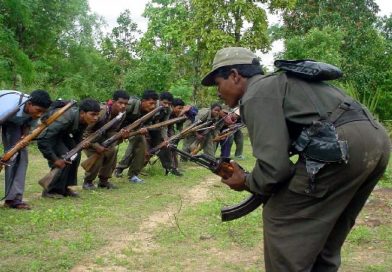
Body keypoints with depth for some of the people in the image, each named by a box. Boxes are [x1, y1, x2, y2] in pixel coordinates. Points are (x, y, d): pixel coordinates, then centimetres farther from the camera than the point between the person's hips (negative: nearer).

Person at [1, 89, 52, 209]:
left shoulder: (35, 110, -23)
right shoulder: (11, 105, -42)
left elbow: (28, 124, -2)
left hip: (13, 121, 5)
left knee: (20, 154, -8)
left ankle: (13, 198, -6)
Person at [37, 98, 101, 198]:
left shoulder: (84, 119, -16)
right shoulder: (66, 119, -40)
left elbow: (78, 137, 4)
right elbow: (42, 140, -40)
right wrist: (54, 159, -35)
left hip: (61, 133, 8)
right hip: (46, 131, -8)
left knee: (76, 154, -7)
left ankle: (64, 187, 6)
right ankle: (51, 190, -7)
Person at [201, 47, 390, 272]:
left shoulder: (256, 94, -1)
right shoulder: (275, 83, 29)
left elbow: (274, 166, -10)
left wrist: (246, 182, 9)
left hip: (343, 145, -10)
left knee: (282, 219, 4)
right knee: (322, 231, 23)